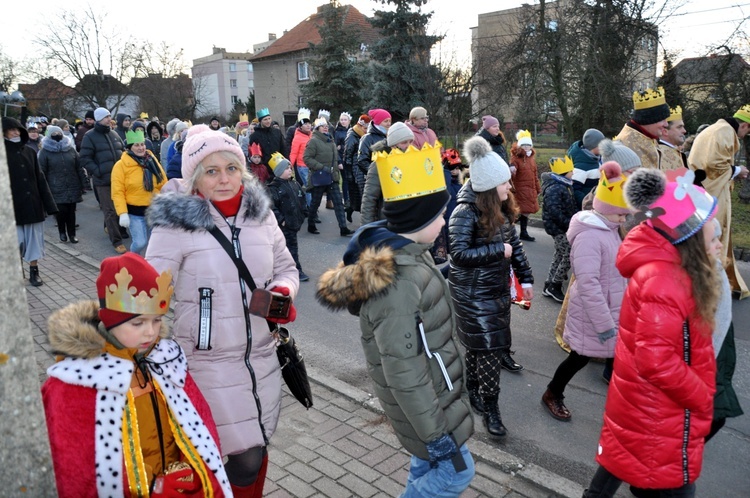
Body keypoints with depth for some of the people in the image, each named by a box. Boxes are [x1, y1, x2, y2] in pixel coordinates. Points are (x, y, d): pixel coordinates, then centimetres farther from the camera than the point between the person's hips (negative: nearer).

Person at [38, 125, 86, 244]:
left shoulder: (71, 148, 8)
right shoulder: (45, 151, -1)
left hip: (72, 187, 3)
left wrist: (83, 184, 5)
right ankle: (62, 232, 16)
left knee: (71, 211, 6)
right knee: (61, 211, -8)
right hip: (56, 188, -3)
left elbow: (79, 168, 9)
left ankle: (72, 234, 20)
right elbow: (42, 172, -2)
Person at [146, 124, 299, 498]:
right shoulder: (177, 221, -12)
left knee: (258, 451, 17)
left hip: (262, 356, 5)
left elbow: (287, 269, 12)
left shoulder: (261, 213, 2)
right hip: (209, 362, -4)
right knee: (245, 460, -2)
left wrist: (283, 292, -9)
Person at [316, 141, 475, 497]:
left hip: (430, 386, 9)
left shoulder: (405, 254, -3)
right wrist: (436, 433, -19)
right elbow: (405, 373, -29)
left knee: (427, 464, 24)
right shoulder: (397, 284, -34)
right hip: (422, 398, -9)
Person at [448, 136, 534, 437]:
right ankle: (489, 407, 12)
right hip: (473, 292, -7)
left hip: (498, 285, 7)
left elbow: (513, 243, 9)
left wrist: (525, 277, 8)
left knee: (479, 343, 19)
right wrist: (498, 250, -22)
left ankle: (472, 390, 36)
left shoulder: (501, 207, 2)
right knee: (488, 346, -3)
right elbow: (459, 254, -25)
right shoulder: (466, 212, -21)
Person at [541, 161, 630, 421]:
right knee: (581, 357, 9)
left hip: (613, 309, 8)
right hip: (593, 314, -8)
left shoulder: (610, 229, 6)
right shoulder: (589, 237, -25)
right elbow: (588, 285, -28)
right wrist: (604, 323, -25)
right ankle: (552, 395, 30)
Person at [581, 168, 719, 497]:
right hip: (659, 409, -9)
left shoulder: (664, 266, 0)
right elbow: (657, 361, -31)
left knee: (624, 458, 24)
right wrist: (702, 398, -18)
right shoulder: (665, 280, -31)